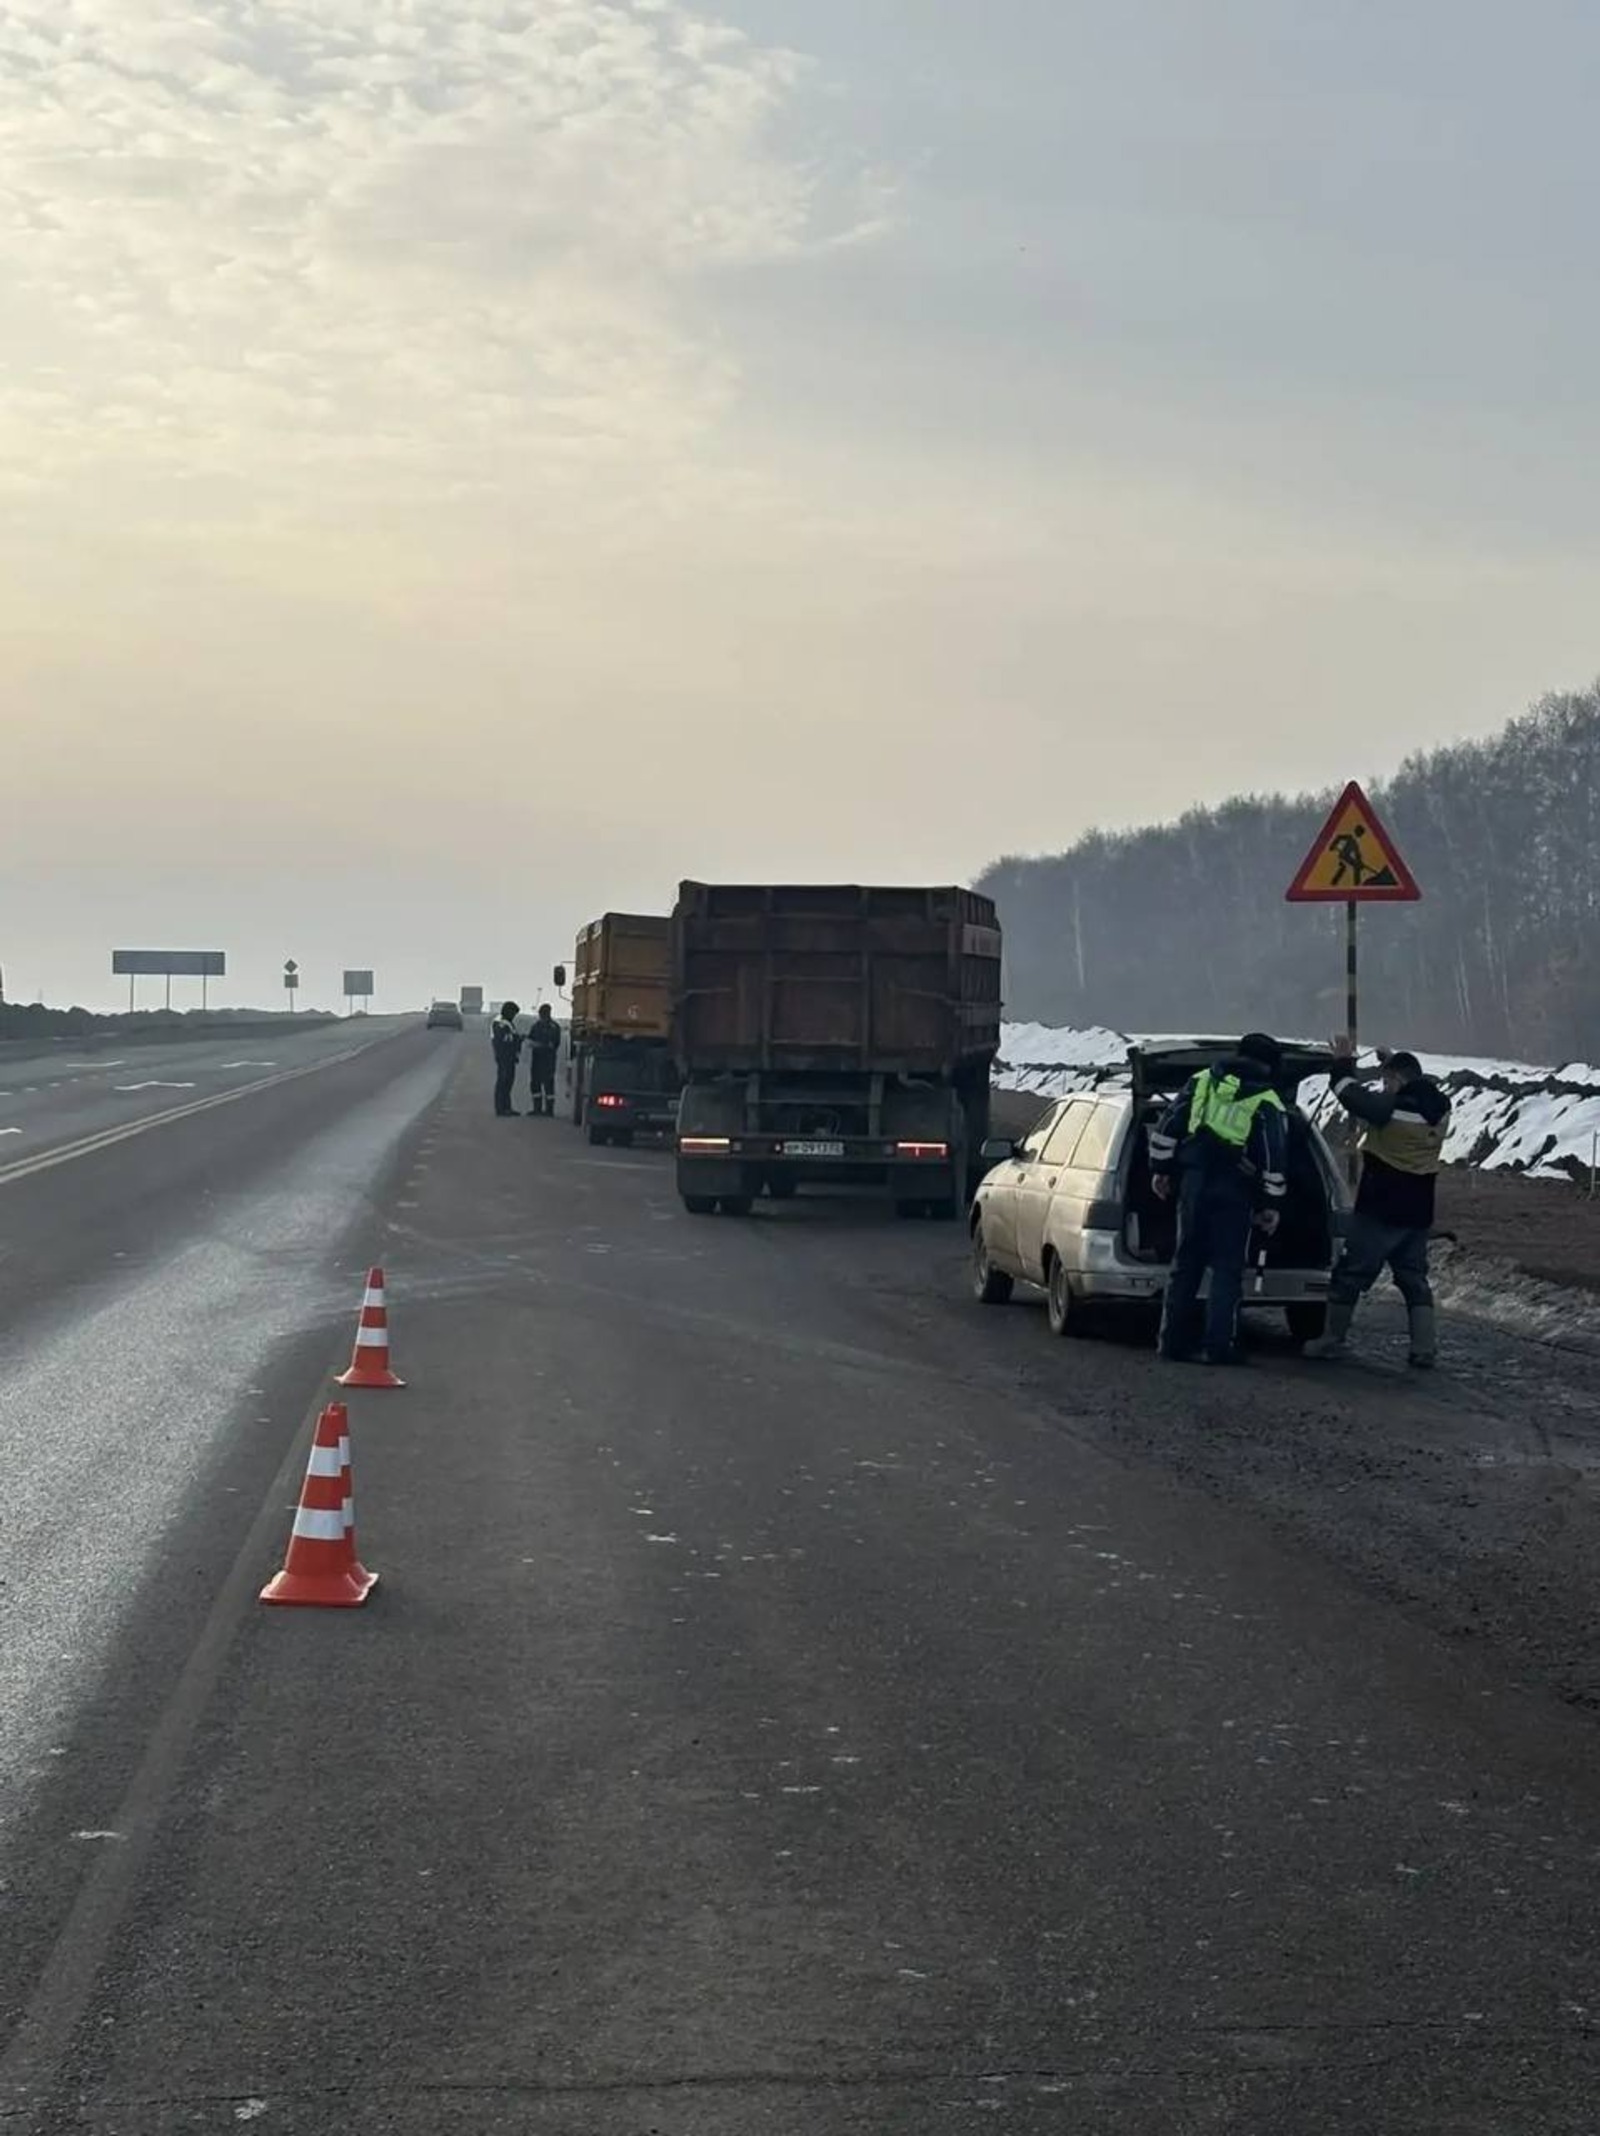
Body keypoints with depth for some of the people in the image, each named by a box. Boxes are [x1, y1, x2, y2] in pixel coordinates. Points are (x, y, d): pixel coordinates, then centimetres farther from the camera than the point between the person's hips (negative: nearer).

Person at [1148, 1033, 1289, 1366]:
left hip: (1194, 1183, 3)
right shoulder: (1267, 1103, 2)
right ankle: (1219, 1346, -4)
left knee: (1186, 1264, 9)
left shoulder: (1201, 1082, 12)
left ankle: (1174, 1342, 8)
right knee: (1227, 1269, 1)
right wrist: (1272, 1204, 1)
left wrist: (1160, 1169, 13)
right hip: (1234, 1192, -3)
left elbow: (1167, 1127, 8)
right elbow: (1274, 1159, -3)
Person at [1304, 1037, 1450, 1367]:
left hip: (1378, 1212, -6)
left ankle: (1333, 1340, 12)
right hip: (1418, 1215, 6)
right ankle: (1425, 1349, 2)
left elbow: (1350, 1093, -9)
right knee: (1415, 1280, 11)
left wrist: (1343, 1062, 8)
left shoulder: (1392, 1108, -19)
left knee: (1351, 1275, 6)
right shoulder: (1439, 1109, 2)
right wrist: (1392, 1064, 26)